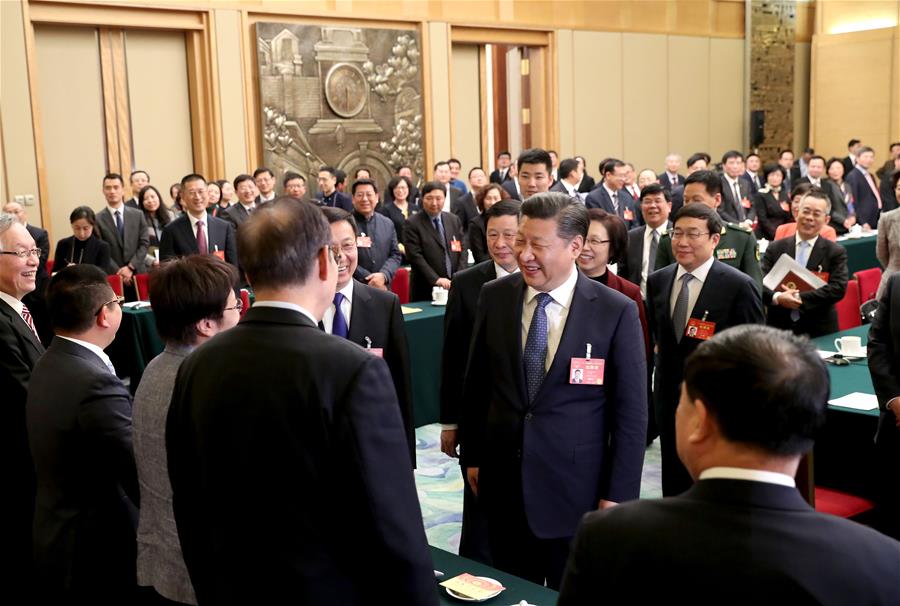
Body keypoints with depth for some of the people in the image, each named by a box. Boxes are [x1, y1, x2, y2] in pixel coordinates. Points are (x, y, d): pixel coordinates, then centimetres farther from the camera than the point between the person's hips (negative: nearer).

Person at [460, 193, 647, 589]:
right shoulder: (494, 296, -1)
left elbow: (630, 411, -7)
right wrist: (471, 456, 9)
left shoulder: (616, 311, -10)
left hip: (576, 489, -2)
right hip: (502, 482, 3)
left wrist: (618, 494, -7)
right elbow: (476, 383, 8)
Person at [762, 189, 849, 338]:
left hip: (819, 332, -1)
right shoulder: (775, 248, 5)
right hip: (778, 328, 1)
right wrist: (777, 297, -24)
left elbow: (838, 289, -11)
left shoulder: (836, 252, 2)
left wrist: (801, 298, -19)